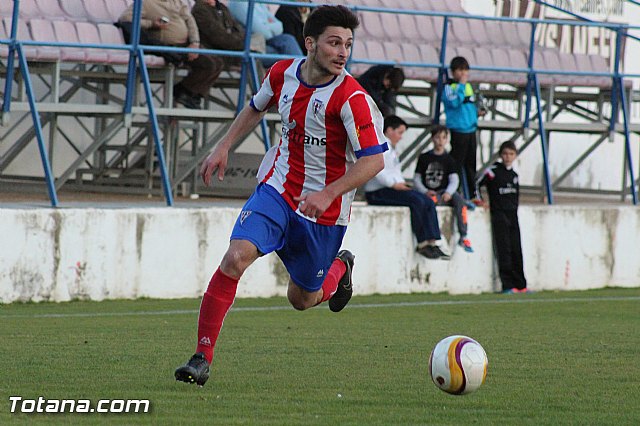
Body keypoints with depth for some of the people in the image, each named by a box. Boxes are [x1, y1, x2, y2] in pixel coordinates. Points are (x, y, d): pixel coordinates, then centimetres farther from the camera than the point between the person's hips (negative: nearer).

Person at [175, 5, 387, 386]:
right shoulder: (283, 73, -4)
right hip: (277, 189, 3)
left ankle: (340, 268, 49)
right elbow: (257, 108, 19)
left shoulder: (351, 98, -21)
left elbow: (374, 160, -23)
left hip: (323, 211, -3)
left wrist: (329, 194, -33)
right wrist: (224, 147, 11)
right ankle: (202, 358, -16)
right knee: (236, 258, -22)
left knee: (302, 299, 12)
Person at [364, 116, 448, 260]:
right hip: (377, 192, -10)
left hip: (392, 188, 10)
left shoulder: (391, 149, 25)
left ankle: (432, 243, -12)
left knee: (429, 202, -4)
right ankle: (422, 244, -19)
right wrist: (394, 184, -22)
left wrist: (402, 185, 9)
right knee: (416, 201, -26)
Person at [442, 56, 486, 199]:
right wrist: (461, 84, -22)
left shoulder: (468, 86, 15)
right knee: (456, 164, -7)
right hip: (458, 130, -8)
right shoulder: (449, 87, -9)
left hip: (470, 129, 8)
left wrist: (477, 111, 8)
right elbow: (454, 102, -25)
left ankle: (471, 195, 21)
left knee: (471, 165, 14)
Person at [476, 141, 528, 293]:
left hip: (513, 215, 6)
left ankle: (520, 285, 9)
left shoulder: (514, 175, 14)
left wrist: (514, 209, 16)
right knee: (504, 251, -8)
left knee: (516, 251, 5)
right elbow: (476, 184, -5)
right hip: (499, 214, -6)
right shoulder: (493, 171, -5)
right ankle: (507, 285, -9)